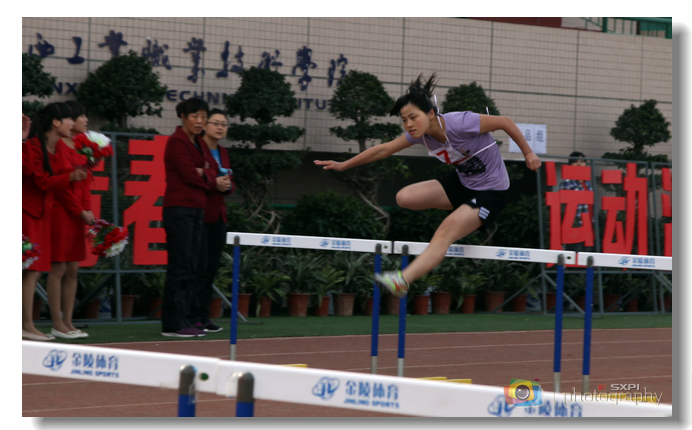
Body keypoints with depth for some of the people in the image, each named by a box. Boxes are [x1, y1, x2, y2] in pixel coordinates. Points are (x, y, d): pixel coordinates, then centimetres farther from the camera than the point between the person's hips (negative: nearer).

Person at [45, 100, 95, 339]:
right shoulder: (58, 146, -10)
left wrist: (88, 210, 3)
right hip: (60, 211, -9)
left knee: (72, 270, 8)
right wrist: (80, 211, -12)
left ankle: (68, 322, 11)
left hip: (77, 214, 9)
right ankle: (57, 324, -3)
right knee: (58, 268, -5)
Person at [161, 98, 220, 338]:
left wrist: (204, 174, -11)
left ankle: (181, 321, 12)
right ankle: (172, 324, -6)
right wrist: (211, 180, 1)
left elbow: (212, 171, 10)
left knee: (190, 270, 9)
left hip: (196, 209, 9)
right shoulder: (177, 142, -9)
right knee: (179, 269, -8)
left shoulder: (199, 143, 17)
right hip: (179, 208, -9)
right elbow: (190, 175, -15)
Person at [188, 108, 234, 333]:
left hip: (217, 216, 8)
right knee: (199, 266, -9)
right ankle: (193, 317, -6)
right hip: (198, 213, -8)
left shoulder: (222, 152, 18)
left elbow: (230, 184, 21)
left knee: (212, 267, 7)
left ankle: (203, 316, 11)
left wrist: (227, 186, -2)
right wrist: (213, 183, -21)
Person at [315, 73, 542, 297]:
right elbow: (383, 149, 6)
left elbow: (505, 122, -18)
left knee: (444, 233, -25)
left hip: (490, 192, -8)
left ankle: (403, 280, -30)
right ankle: (461, 214, 11)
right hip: (462, 182, 8)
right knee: (404, 198, -6)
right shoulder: (419, 134, -7)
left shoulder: (460, 124, -29)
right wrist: (343, 165, 9)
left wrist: (528, 153, -9)